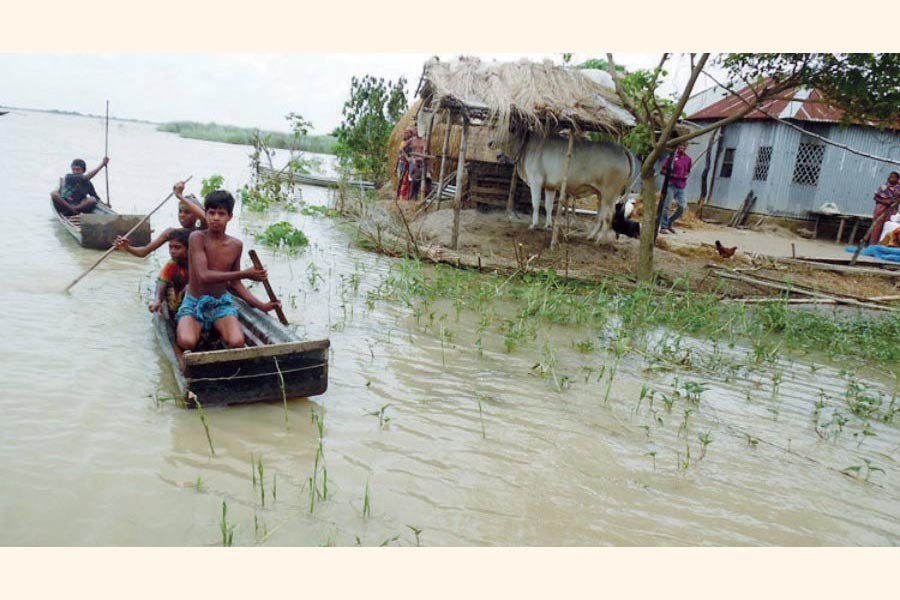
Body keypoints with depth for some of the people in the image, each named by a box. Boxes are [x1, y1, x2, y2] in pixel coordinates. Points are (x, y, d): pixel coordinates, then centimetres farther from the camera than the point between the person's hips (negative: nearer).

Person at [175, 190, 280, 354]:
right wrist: (244, 274, -22)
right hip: (194, 303, -2)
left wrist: (261, 305, -1)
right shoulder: (197, 237, -13)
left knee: (237, 343, -28)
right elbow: (204, 276, -22)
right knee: (187, 342, -32)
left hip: (221, 303, 2)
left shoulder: (236, 245, 0)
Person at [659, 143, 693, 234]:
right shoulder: (672, 156, -4)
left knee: (682, 208, 1)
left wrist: (687, 176, 2)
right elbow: (663, 170, -2)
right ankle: (663, 227, 4)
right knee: (666, 207, -5)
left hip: (681, 187, 5)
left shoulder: (688, 159, 9)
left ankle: (669, 224, 18)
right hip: (671, 185, -4)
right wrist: (672, 175, -14)